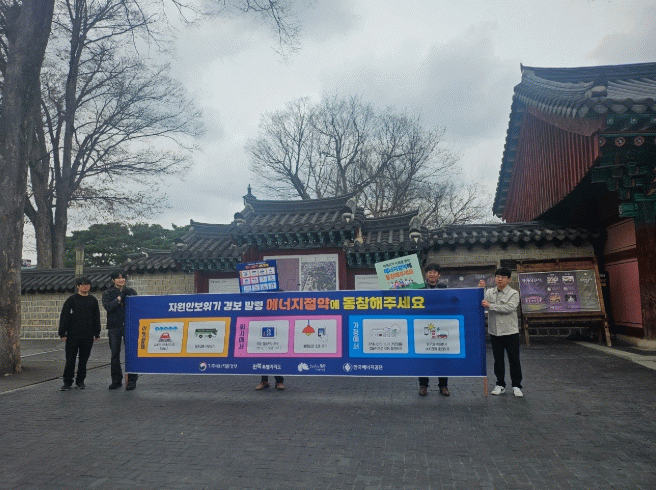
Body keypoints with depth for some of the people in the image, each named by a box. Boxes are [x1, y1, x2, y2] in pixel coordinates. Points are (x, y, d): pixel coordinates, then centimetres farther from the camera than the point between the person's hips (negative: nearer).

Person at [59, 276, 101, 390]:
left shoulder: (93, 301, 10)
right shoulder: (72, 299, 0)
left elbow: (96, 318, 14)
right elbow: (64, 316, -2)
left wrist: (97, 333, 11)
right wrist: (62, 333, -7)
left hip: (88, 335, 3)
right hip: (73, 335, -3)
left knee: (84, 358, 8)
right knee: (70, 359, 2)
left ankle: (80, 381, 19)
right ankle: (67, 382, 13)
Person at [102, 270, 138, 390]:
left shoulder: (131, 291, 9)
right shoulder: (108, 293, 8)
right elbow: (107, 307, -9)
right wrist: (119, 298, -14)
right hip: (114, 327, 1)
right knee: (115, 355, 7)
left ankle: (132, 380, 3)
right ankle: (116, 380, 19)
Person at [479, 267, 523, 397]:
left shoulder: (513, 293, -4)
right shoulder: (489, 292, 7)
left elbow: (509, 307, -19)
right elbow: (481, 303, -1)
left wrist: (490, 305, -23)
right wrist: (481, 289, -11)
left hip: (510, 331, -3)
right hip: (494, 331, 3)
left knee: (514, 360, 4)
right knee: (498, 360, 11)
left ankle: (516, 386, 16)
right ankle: (500, 384, 22)